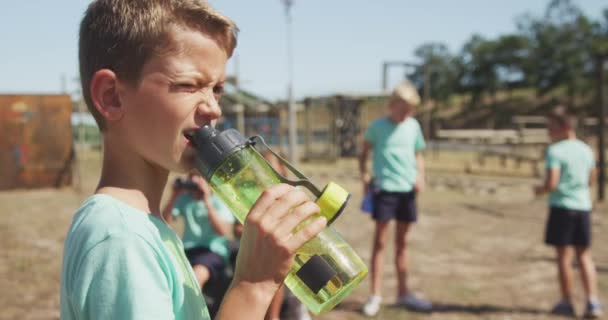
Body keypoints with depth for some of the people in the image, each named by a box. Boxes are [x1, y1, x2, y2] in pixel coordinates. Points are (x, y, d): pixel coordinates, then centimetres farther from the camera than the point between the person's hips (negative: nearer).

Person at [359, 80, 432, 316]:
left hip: (407, 189, 4)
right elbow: (364, 154, 2)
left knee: (402, 241, 12)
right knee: (380, 240, -4)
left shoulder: (413, 126, 7)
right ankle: (375, 295, 1)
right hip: (384, 188, -4)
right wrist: (364, 175, -13)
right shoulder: (377, 126, -3)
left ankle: (403, 292, 22)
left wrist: (420, 175, -4)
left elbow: (418, 155, 14)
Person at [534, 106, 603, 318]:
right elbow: (591, 179, 17)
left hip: (562, 206, -6)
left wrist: (540, 190, 0)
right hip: (583, 206, 6)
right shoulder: (586, 149, 9)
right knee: (584, 255, 12)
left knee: (564, 255, 4)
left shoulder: (555, 151, -13)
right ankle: (593, 302, 7)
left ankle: (567, 303, 12)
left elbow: (551, 183, -19)